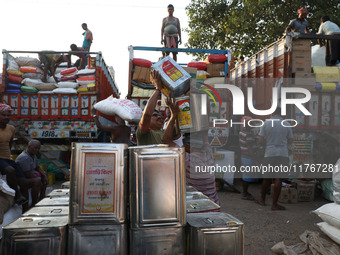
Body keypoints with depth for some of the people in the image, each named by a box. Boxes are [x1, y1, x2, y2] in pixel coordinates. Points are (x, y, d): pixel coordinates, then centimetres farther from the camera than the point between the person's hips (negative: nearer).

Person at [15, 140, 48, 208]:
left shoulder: (33, 155, 7)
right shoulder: (24, 157, -26)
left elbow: (38, 168, 17)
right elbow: (28, 174, -27)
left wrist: (44, 175, 1)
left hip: (28, 177, 11)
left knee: (44, 175, 17)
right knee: (37, 180, -32)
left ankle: (42, 197, 18)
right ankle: (34, 204, -25)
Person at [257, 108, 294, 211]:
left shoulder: (266, 123, 0)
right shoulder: (286, 124, 2)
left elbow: (260, 140, -2)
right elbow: (290, 141, 10)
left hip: (269, 153, 1)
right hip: (283, 154, -1)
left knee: (267, 177, 14)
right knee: (278, 179, 0)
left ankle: (262, 200, 26)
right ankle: (274, 204, 3)